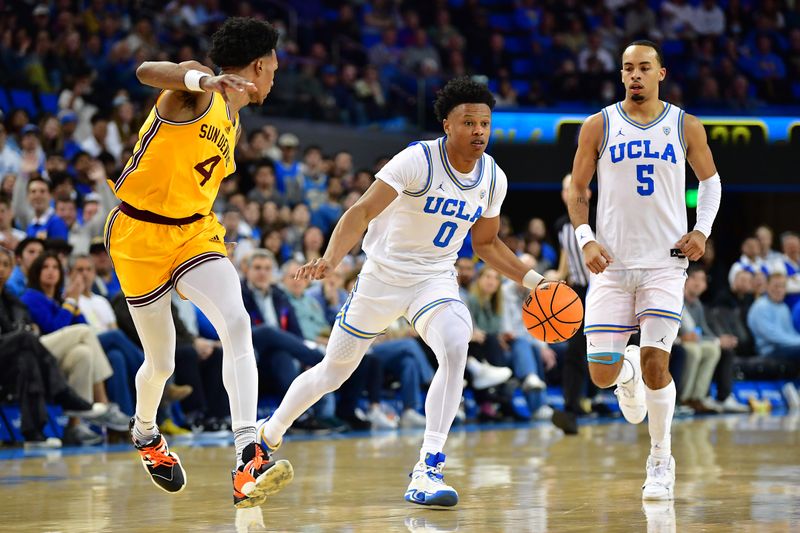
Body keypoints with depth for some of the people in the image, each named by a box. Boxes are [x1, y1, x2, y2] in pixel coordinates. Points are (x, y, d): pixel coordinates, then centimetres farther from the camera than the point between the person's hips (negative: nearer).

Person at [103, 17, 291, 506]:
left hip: (193, 230, 6)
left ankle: (248, 456, -31)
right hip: (140, 232, -6)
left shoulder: (233, 124, 15)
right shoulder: (197, 90, -11)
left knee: (237, 322, -22)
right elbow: (147, 71, -34)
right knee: (161, 362, 6)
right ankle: (145, 432, 41)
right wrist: (204, 80, -52)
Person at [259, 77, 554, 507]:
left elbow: (486, 243, 13)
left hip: (437, 279, 3)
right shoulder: (418, 160, -22)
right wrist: (331, 258, -44)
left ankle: (427, 471, -28)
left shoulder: (493, 178, -3)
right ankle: (269, 434, 38)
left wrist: (532, 280, 4)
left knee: (455, 347, -28)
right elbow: (363, 211, -29)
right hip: (384, 274, -3)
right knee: (333, 371, 9)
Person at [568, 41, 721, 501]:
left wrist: (702, 230, 2)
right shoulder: (599, 126, 2)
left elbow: (710, 180, 18)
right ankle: (627, 369, 36)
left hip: (665, 263, -1)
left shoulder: (686, 127, 4)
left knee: (656, 365, -13)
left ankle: (661, 461, 7)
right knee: (602, 375, -4)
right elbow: (577, 188, 7)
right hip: (612, 264, 1)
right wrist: (585, 238, -9)